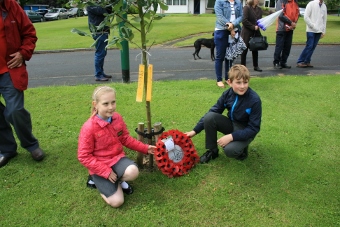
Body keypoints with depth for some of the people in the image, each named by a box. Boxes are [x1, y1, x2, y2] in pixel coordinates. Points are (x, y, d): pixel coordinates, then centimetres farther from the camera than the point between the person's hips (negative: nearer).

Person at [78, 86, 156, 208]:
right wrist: (106, 171, -20)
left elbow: (126, 139, 10)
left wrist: (145, 148, 2)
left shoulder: (117, 118, -5)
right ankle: (98, 180, 17)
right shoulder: (89, 128, -21)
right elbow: (84, 156, -17)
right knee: (117, 202, -12)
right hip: (100, 166, -4)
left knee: (133, 172, -30)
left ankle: (119, 180, 7)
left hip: (117, 158, 4)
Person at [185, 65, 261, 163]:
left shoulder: (254, 100, -24)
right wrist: (195, 130, -8)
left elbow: (254, 128, -20)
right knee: (209, 117, -22)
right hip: (232, 125, 5)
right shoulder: (227, 94, -11)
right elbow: (213, 111, -4)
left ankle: (242, 149, 4)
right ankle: (212, 150, -4)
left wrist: (231, 136, -31)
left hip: (245, 131, -5)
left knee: (230, 150, -33)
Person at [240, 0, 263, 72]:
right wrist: (253, 27, -15)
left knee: (255, 50, 12)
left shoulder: (259, 9, 9)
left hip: (256, 33, 6)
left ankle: (256, 66, 21)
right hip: (247, 33, -6)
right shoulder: (246, 8, -8)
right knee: (244, 50, 1)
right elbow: (244, 20, -16)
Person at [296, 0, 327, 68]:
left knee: (313, 47, 3)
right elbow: (306, 17, -8)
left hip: (319, 31, 5)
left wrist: (323, 31, 12)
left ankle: (307, 61, 10)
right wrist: (313, 26, -11)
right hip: (311, 30, -5)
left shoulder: (324, 6, 14)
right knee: (309, 46, -10)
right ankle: (300, 62, -4)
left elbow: (324, 19, 18)